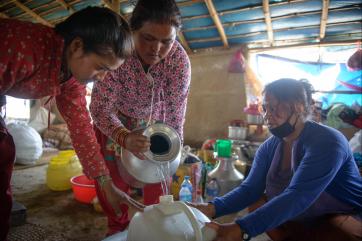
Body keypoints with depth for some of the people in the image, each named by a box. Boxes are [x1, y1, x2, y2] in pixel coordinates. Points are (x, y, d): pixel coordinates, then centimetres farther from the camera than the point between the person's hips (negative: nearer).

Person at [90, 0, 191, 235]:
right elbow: (101, 108, -32)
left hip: (155, 120, 1)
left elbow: (175, 115, -24)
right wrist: (124, 138, -50)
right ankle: (118, 227, 27)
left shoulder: (179, 60, -29)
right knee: (113, 177, 0)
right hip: (114, 121, 0)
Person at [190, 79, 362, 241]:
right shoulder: (268, 147, -5)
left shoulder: (326, 141, -26)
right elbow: (250, 188, -10)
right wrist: (213, 208, -28)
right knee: (256, 204, -4)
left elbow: (296, 198, -37)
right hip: (306, 220, 7)